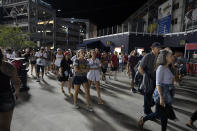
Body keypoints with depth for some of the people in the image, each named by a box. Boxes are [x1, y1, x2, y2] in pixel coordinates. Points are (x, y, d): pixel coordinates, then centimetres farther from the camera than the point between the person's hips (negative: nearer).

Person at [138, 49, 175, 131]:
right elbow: (158, 84, -20)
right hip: (161, 94, -8)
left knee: (165, 115, 15)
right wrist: (161, 97, -24)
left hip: (168, 94, 8)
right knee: (158, 114, 5)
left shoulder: (167, 68, 9)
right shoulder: (161, 68, -17)